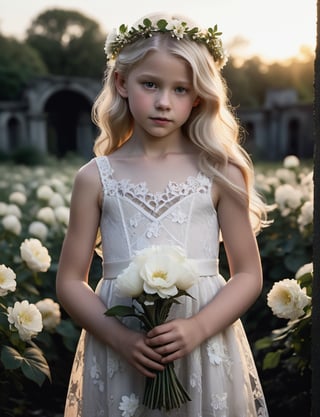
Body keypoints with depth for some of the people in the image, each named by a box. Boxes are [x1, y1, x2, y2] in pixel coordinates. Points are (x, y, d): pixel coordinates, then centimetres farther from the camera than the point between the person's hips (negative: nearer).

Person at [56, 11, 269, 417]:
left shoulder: (219, 174, -2)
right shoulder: (95, 178, -1)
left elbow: (248, 274, 0)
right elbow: (70, 281, 1)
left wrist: (197, 328, -14)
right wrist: (118, 337, -13)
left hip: (205, 353, 0)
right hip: (119, 354, 1)